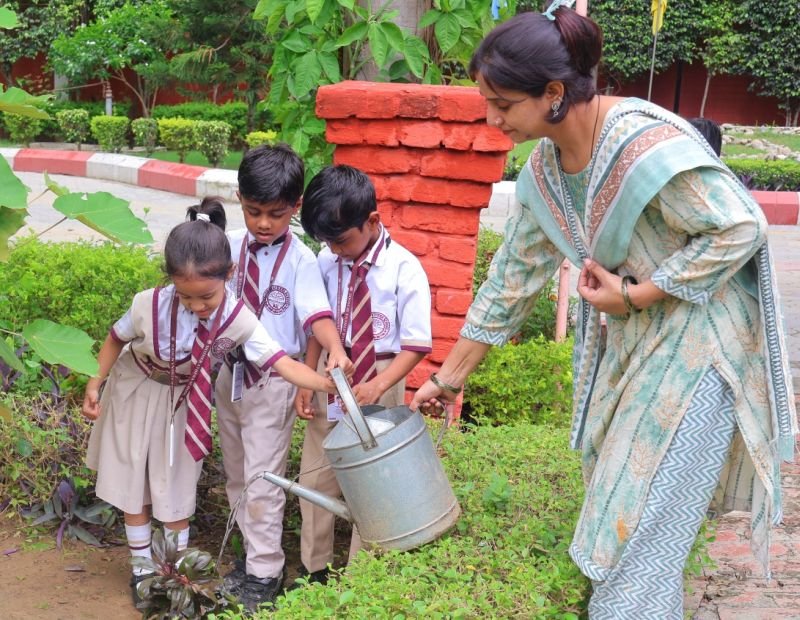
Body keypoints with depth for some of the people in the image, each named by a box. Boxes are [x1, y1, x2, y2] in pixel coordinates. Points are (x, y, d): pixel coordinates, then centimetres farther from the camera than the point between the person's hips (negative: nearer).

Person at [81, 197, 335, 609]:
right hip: (136, 392, 0)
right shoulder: (149, 306, -33)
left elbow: (283, 364, -35)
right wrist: (96, 383, -10)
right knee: (133, 482, 12)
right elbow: (117, 338, -11)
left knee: (177, 485, 11)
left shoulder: (238, 320, -31)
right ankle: (142, 569, 32)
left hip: (185, 401, 0)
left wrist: (329, 385, -48)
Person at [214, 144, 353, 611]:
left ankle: (264, 574, 15)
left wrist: (336, 351, -43)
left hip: (273, 381, -6)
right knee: (236, 474, 17)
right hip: (230, 373, 6)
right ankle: (256, 553, 34)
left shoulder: (301, 261, -14)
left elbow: (317, 312, -25)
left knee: (262, 479, 1)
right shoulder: (231, 247, 0)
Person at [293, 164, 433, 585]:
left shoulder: (404, 269, -17)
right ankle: (314, 569, 32)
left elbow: (416, 345, -17)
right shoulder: (327, 261, -7)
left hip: (379, 381, -4)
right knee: (315, 477, 13)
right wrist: (306, 383, -2)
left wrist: (377, 385, -29)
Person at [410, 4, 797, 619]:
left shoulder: (646, 144, -28)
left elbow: (740, 229, -21)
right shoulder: (546, 167, -2)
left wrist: (634, 294, -20)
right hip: (625, 341, 8)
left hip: (696, 343, -8)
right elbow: (513, 276, 6)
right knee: (614, 493, 18)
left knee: (642, 520, -2)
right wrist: (449, 377, 10)